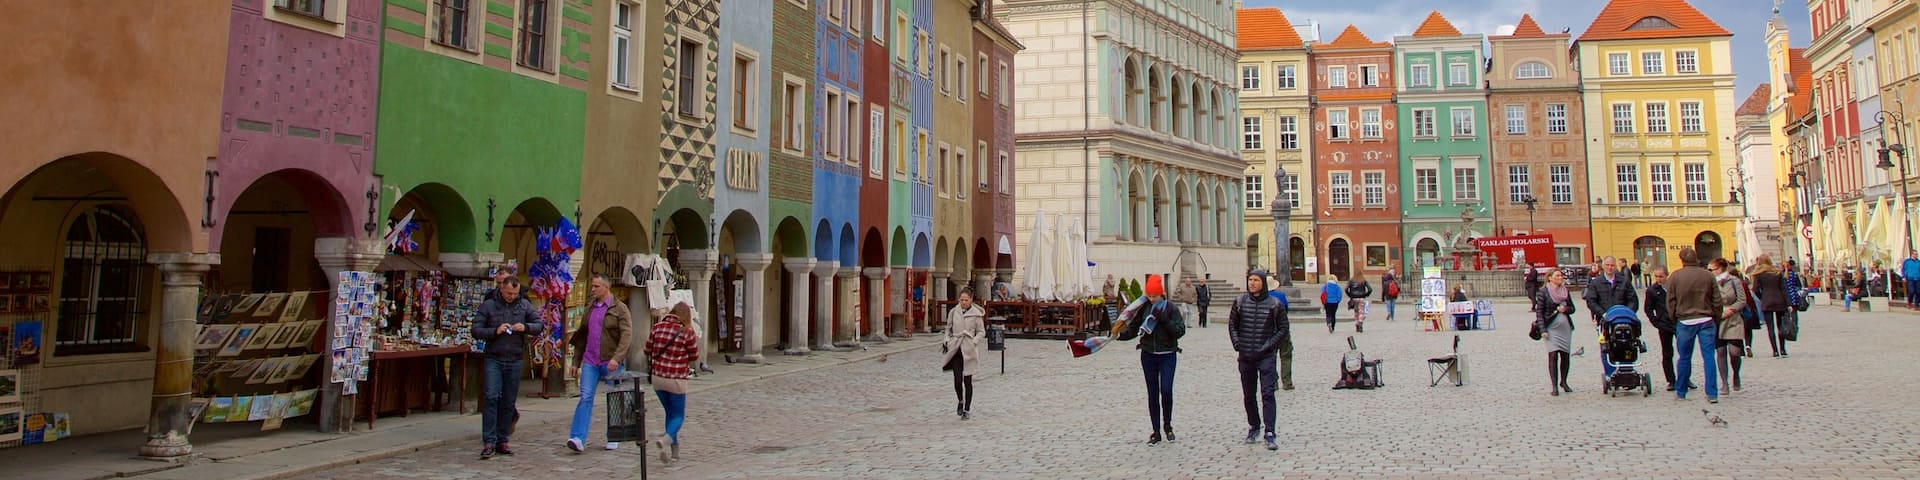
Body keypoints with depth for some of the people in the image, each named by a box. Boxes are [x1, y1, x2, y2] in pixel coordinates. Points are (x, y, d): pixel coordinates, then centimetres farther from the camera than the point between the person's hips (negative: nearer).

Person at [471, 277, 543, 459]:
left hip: (514, 361, 2)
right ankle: (489, 442, -10)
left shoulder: (525, 305, 8)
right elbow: (476, 330, -1)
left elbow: (540, 325, 8)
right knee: (491, 397, -13)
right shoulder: (488, 306, 2)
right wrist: (495, 331, -16)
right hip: (494, 360, -2)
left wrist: (525, 327, -11)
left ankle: (502, 441, 16)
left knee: (509, 402, 7)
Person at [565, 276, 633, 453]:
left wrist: (616, 358, -26)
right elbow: (582, 336, 19)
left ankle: (613, 439, 17)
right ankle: (577, 438, -12)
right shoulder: (590, 309, 14)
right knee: (585, 398, -7)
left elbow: (627, 335, -14)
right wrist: (576, 362, 16)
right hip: (590, 362, 4)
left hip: (611, 363, -4)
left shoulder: (620, 309, -5)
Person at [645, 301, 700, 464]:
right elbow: (694, 356, -3)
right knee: (678, 415, 8)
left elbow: (648, 351, 6)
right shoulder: (687, 332, -11)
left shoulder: (657, 327, 0)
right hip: (676, 379, -4)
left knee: (670, 412, 20)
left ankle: (674, 450, 21)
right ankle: (666, 439, -21)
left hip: (657, 377, 4)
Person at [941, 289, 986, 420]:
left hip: (969, 350, -1)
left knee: (967, 380, 3)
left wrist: (973, 342, -12)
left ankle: (967, 409, 15)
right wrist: (947, 342, 3)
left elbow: (981, 332, 3)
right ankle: (960, 401, 21)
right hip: (956, 349, 1)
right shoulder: (953, 312, 5)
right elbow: (948, 328, 17)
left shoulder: (976, 314, -2)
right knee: (957, 379, -7)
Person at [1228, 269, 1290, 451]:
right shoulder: (1240, 303, 5)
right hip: (1245, 357, 3)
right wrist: (1237, 344, -1)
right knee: (1248, 395, 12)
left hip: (1265, 357, -3)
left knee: (1267, 394, -11)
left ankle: (1269, 433, -11)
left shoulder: (1275, 304, -3)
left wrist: (1268, 346, -9)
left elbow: (1283, 329, 1)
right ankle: (1254, 426, 30)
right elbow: (1232, 325, 13)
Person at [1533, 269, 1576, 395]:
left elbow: (1572, 308, 16)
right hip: (1552, 328, -5)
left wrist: (1565, 309, -8)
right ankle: (1554, 385, -7)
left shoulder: (1565, 291, 10)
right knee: (1553, 355, -11)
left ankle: (1563, 382, 23)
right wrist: (1543, 330, -12)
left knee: (1565, 355, 6)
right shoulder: (1543, 291, -4)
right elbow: (1539, 311, -6)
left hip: (1566, 327, 5)